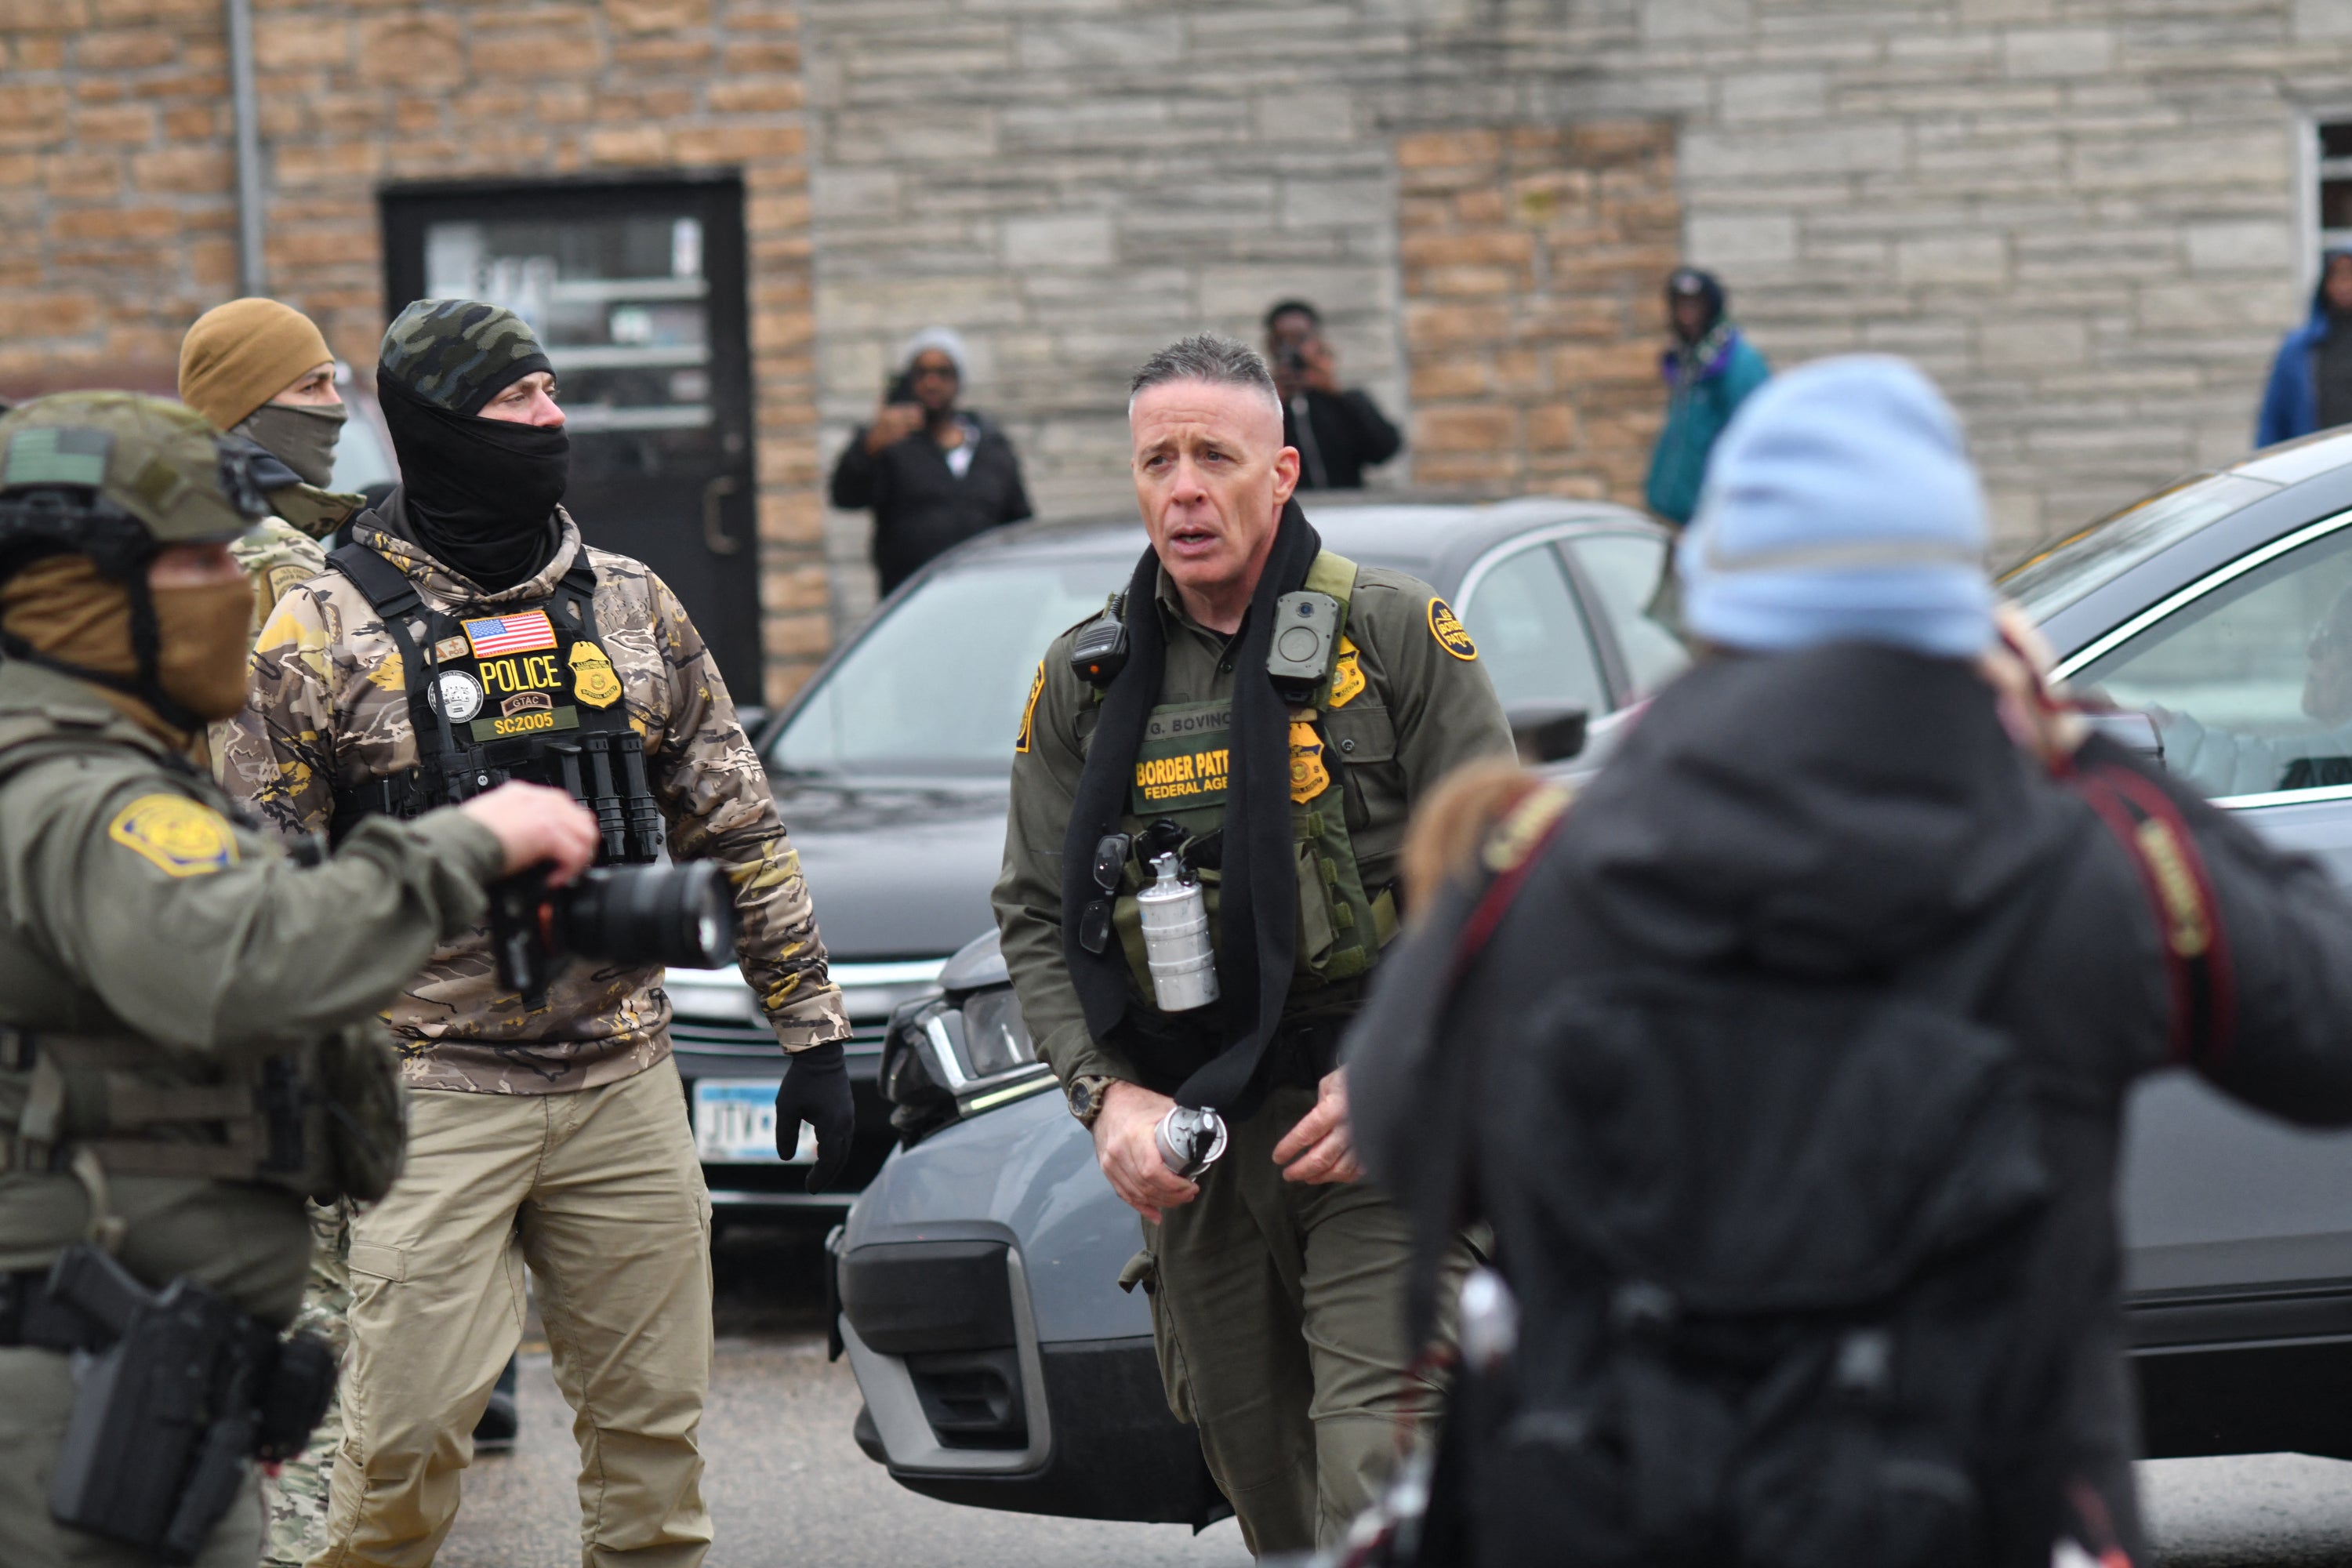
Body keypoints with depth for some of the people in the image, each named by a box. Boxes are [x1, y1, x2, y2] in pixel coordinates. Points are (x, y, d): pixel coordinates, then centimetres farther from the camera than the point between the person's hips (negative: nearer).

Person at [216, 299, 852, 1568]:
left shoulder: (631, 606, 10)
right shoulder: (326, 630, -3)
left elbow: (739, 830, 14)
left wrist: (812, 1032, 11)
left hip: (625, 1085, 4)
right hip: (434, 1096, -4)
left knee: (653, 1416, 7)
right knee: (407, 1427, -8)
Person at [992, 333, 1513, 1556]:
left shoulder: (1394, 634, -1)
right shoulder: (1084, 680, 10)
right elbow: (1035, 918, 11)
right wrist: (1107, 1095, -5)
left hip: (1380, 1131, -4)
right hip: (1189, 1146, 4)